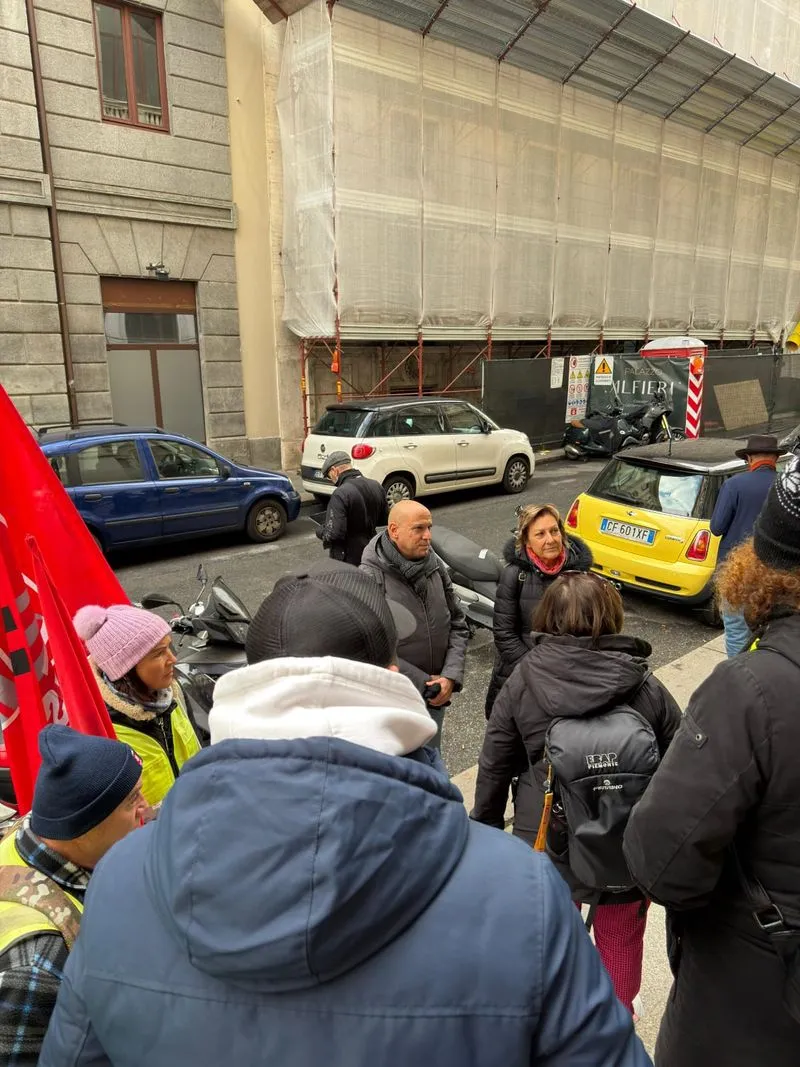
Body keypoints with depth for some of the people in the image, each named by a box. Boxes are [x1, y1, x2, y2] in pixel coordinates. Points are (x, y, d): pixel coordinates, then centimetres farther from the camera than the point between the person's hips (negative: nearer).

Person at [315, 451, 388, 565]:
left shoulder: (341, 494, -23)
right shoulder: (377, 486, -1)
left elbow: (333, 534, -27)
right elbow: (384, 520, 10)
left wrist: (320, 531, -7)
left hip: (348, 561, -7)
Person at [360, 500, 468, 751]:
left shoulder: (435, 566, -1)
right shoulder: (371, 577, -18)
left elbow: (458, 625, 5)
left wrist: (450, 677, -9)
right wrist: (424, 684, -15)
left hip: (436, 695, 5)